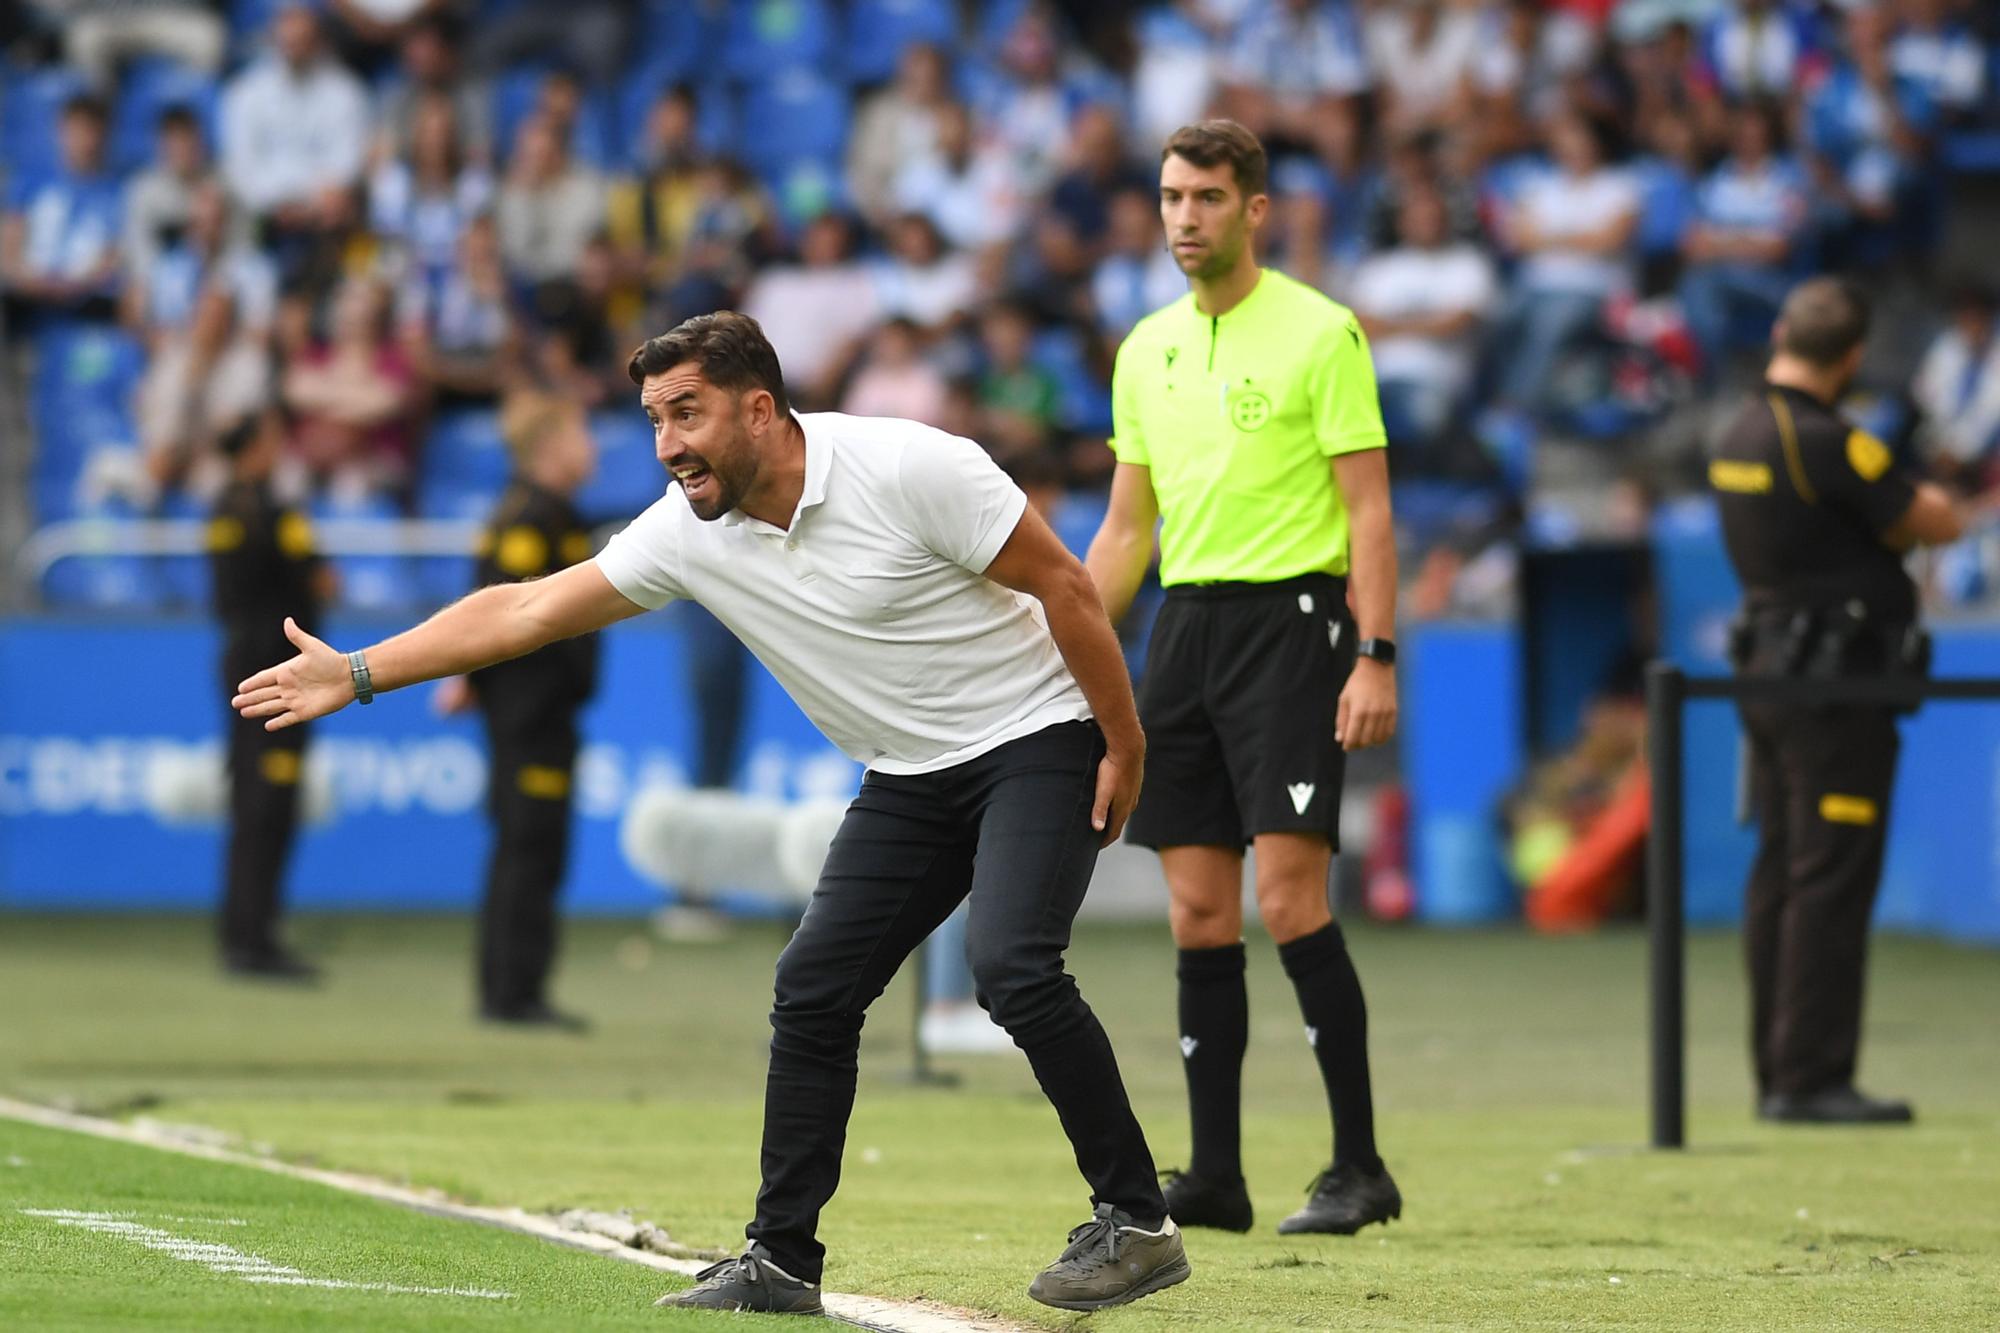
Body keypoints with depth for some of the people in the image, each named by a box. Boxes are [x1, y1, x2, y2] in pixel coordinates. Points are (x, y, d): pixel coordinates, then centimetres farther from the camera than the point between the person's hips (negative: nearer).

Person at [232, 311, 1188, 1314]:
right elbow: (526, 611, 0)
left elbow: (1062, 584, -15)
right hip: (910, 778, 6)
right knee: (812, 991, -3)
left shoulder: (906, 469, -22)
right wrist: (355, 676, -1)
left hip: (1034, 743, -6)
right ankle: (781, 1260, 5)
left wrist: (1124, 747, -13)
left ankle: (1136, 1221, -14)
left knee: (1012, 966, -25)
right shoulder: (689, 533, -5)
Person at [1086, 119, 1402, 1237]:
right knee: (1199, 910, 3)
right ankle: (1216, 1175, 7)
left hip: (1291, 619, -6)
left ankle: (1360, 1165, -6)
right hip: (1185, 628, 6)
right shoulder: (1148, 349, 14)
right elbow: (1127, 529, 19)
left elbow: (1369, 507, -7)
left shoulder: (1320, 333, -5)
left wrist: (1376, 658, -15)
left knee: (1288, 893, -13)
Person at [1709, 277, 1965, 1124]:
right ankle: (1810, 1078, -8)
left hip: (1767, 666, 9)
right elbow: (1939, 523, -13)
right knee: (1831, 882, -7)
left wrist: (1892, 515, 6)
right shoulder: (1825, 445, -18)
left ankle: (1778, 1074, 16)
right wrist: (1914, 506, 8)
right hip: (1834, 680, -9)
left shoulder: (1739, 439, 11)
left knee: (1781, 877, 12)